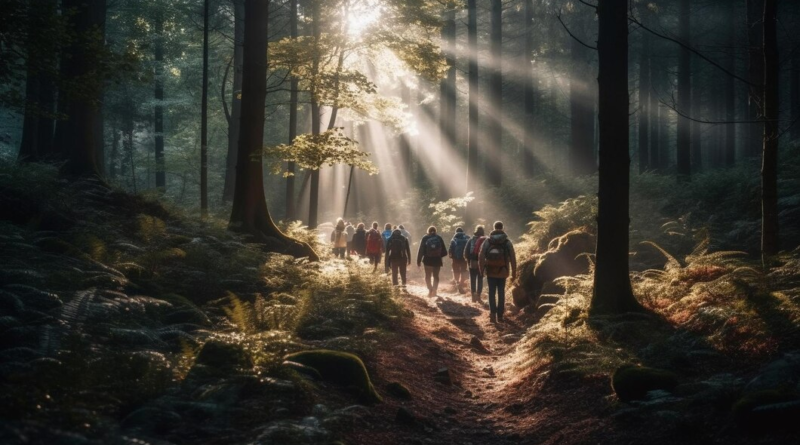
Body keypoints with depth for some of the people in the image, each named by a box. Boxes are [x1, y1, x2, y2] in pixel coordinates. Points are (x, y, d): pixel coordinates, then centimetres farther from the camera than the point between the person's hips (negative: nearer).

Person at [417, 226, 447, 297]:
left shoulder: (425, 238, -2)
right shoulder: (439, 238, 4)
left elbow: (421, 251, -6)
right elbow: (444, 252, 5)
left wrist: (418, 261, -2)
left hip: (428, 260, -2)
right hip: (437, 260, 2)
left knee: (428, 276, 10)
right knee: (436, 276, 14)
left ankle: (430, 289, -8)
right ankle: (434, 290, 4)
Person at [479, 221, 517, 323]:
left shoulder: (487, 242, 0)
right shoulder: (507, 242, -1)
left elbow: (481, 257, -4)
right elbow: (513, 259, -3)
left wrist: (481, 270, 4)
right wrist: (514, 274, 3)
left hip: (490, 272, 0)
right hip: (502, 272, 0)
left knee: (492, 293, 5)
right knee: (501, 293, 10)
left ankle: (493, 313, -11)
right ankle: (500, 315, 12)